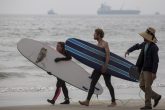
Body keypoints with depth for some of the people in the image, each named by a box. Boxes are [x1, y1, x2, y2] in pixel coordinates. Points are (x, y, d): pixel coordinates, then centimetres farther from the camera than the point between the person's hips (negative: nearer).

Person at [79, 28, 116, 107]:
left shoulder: (105, 44, -11)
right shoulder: (98, 44, 15)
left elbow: (108, 55, -20)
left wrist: (105, 66, -27)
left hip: (104, 66, -8)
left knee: (108, 84, -2)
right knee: (92, 83, 0)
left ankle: (113, 102, 7)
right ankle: (87, 101, -3)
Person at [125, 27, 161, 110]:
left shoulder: (154, 47, -18)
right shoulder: (145, 44, 7)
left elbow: (156, 61, -21)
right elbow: (137, 46, 29)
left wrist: (154, 73, -25)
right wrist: (128, 50, 16)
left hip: (150, 70, -9)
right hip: (144, 69, 9)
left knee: (147, 87, -5)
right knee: (142, 86, 10)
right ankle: (156, 97, 21)